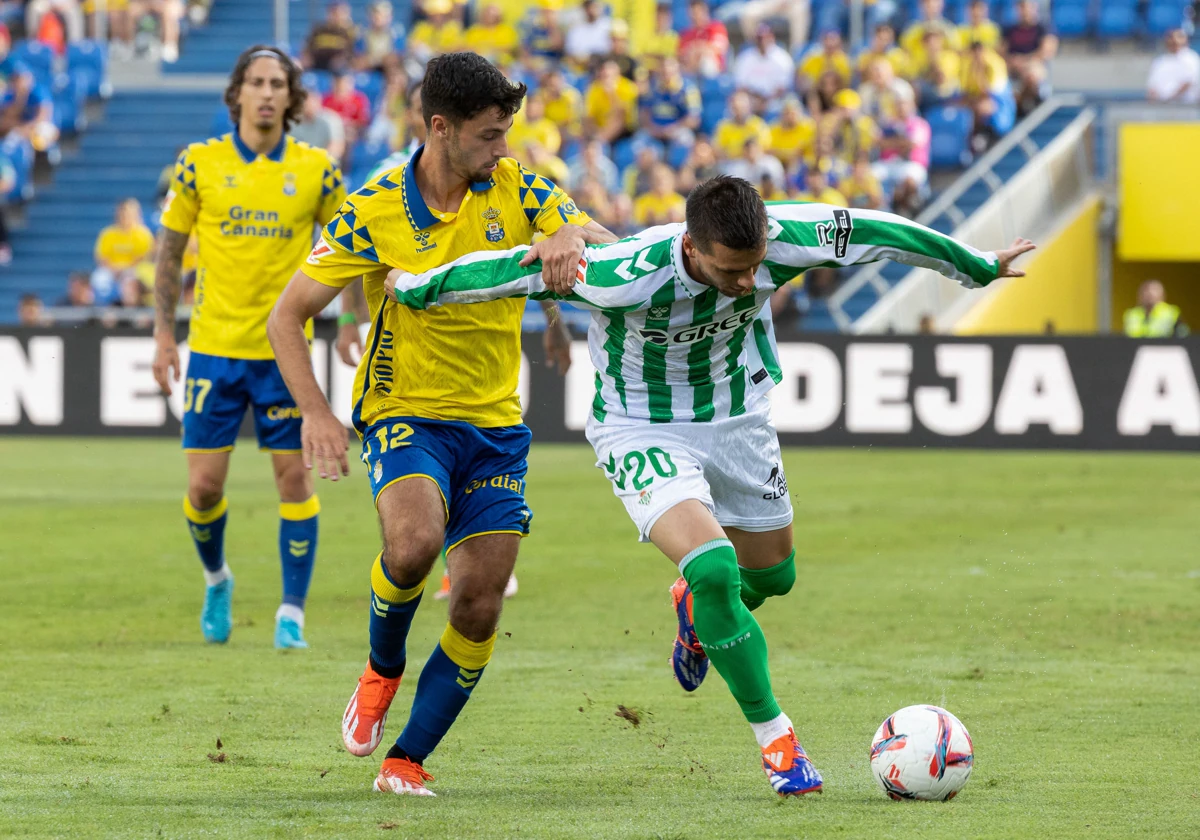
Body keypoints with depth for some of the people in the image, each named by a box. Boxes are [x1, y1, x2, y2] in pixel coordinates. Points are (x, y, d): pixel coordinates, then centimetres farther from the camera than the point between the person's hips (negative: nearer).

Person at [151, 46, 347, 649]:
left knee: (294, 476, -2)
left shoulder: (316, 170, -1)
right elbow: (170, 251, 6)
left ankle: (292, 612, 7)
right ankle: (216, 580, 28)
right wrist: (163, 335, 2)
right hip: (213, 346, 0)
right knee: (204, 485, 0)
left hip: (285, 349, 0)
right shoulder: (200, 164, -1)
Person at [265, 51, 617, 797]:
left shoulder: (515, 189, -3)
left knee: (479, 609, -4)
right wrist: (316, 413, -17)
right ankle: (383, 667, -1)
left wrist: (570, 239, -35)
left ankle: (407, 761, 9)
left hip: (494, 423, 3)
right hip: (406, 414, -3)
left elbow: (606, 243, -10)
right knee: (415, 541, -32)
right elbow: (287, 316, -5)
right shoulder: (374, 213, -10)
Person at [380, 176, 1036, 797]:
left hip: (737, 419, 5)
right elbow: (515, 270, -24)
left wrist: (980, 268, 4)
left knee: (774, 574, 17)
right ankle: (774, 735, -8)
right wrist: (414, 290, -9)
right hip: (642, 432, -5)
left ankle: (697, 611, 54)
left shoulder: (782, 240, -27)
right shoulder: (628, 278, -37)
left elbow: (872, 233, -10)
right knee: (712, 566, -25)